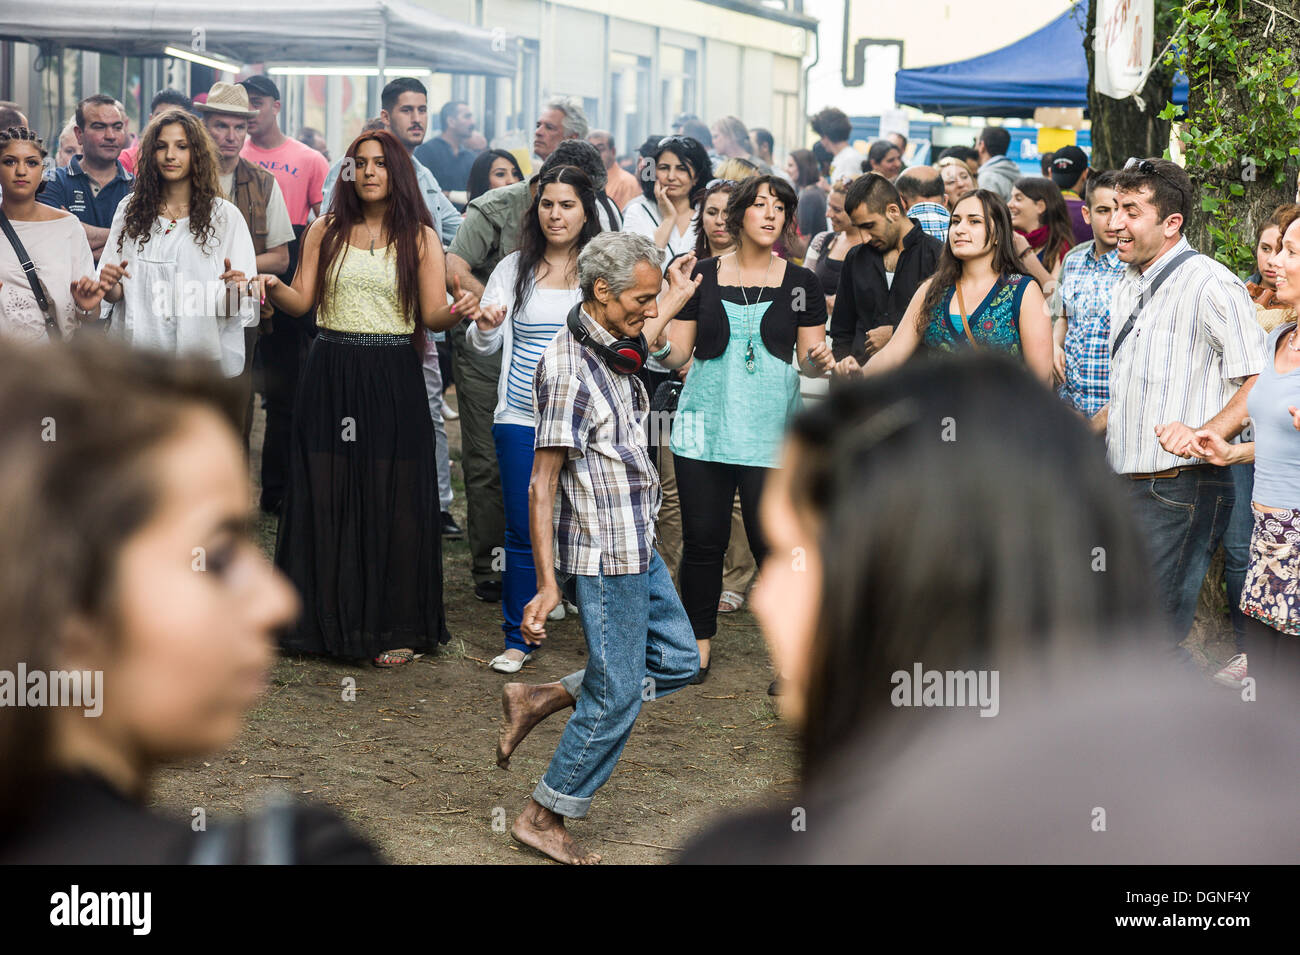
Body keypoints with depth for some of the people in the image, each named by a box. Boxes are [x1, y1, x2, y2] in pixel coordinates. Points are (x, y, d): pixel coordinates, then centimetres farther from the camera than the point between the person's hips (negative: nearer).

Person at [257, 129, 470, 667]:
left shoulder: (420, 238, 5)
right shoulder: (326, 231, 10)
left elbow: (433, 316, -2)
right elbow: (302, 300, 5)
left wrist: (458, 310, -23)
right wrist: (271, 286, -15)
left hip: (393, 381, -2)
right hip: (331, 378, 2)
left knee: (392, 501, 0)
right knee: (325, 497, 2)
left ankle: (395, 628, 8)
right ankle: (326, 620, 14)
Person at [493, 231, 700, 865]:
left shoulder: (611, 354, 7)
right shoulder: (567, 366, -20)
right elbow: (542, 483, -22)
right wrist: (547, 584, -23)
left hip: (636, 546, 10)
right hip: (604, 555, -10)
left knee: (676, 660, 17)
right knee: (616, 695, -1)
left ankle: (539, 701, 22)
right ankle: (544, 819, 13)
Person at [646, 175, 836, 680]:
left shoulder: (801, 283, 5)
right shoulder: (702, 276, 5)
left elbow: (809, 359, 8)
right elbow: (678, 354, 6)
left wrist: (818, 359, -15)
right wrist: (655, 338, -15)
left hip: (770, 431, -1)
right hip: (705, 425, 1)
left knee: (772, 543, -4)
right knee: (703, 539, 4)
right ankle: (699, 647, 19)